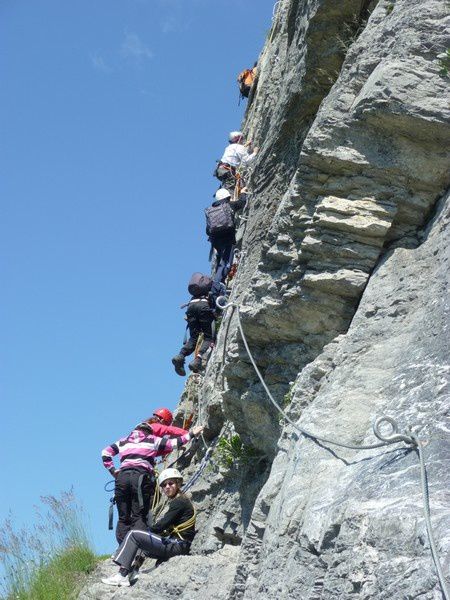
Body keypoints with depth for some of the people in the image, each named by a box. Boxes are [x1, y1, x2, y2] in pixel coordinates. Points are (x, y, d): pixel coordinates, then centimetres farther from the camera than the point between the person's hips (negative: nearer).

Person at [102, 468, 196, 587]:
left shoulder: (179, 502, -10)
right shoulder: (179, 501, 20)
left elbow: (161, 526, -14)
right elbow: (165, 527, 17)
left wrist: (146, 531, 1)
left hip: (177, 546, -10)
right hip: (174, 543, 10)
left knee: (133, 535, -10)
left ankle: (121, 576, -15)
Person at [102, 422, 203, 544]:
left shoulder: (123, 441, 28)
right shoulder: (153, 440, 19)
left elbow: (105, 452, 23)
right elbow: (173, 443, 12)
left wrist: (113, 471, 19)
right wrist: (191, 434, 20)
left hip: (122, 476, 3)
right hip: (142, 476, -3)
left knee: (123, 519, 6)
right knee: (139, 517, -4)